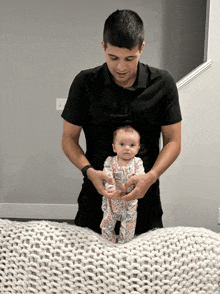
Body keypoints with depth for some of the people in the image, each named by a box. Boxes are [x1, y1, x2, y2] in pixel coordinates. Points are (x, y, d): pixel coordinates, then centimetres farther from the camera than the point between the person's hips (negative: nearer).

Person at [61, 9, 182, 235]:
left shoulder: (162, 83, -6)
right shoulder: (85, 83, -7)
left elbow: (173, 141, -2)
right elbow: (68, 138, -1)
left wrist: (151, 177, -19)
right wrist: (89, 171, -19)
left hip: (145, 193, 1)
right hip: (97, 191, 0)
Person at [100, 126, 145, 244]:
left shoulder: (137, 162, -3)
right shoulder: (110, 161, -4)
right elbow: (107, 175, -15)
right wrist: (110, 187, -33)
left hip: (130, 201, 0)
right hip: (112, 200, 1)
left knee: (129, 224, 8)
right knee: (107, 223, 11)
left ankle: (124, 243, 28)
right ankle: (110, 243, 33)